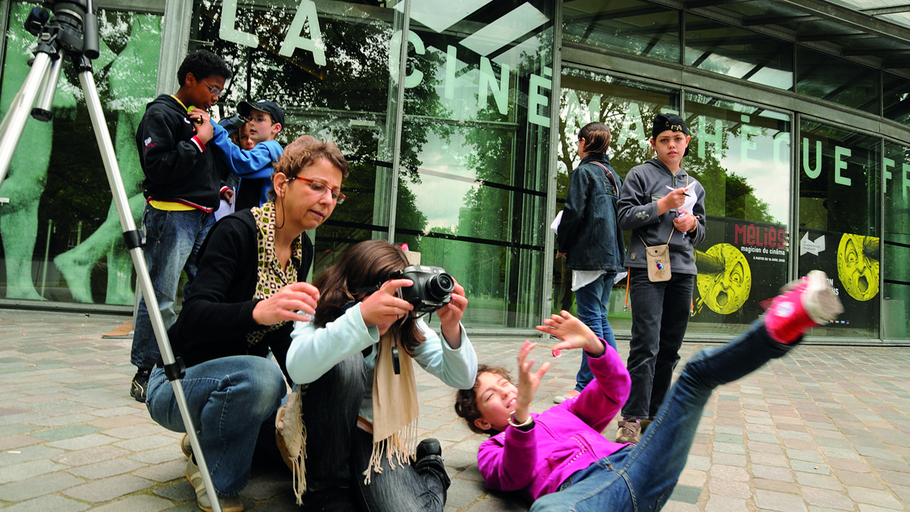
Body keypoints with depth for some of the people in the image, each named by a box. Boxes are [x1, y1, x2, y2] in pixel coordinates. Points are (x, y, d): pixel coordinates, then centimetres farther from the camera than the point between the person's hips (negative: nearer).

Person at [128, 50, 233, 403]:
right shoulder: (161, 114, -3)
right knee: (160, 297, -4)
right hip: (171, 213, -8)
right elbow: (158, 168, -16)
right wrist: (199, 140, -12)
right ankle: (145, 372, 7)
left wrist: (219, 187, 9)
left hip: (205, 217, 8)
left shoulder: (201, 116, 21)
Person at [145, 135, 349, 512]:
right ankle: (211, 476, -8)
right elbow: (194, 319, -32)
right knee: (259, 374, -37)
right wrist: (258, 310, -50)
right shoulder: (237, 231, -20)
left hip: (242, 383, 7)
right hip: (177, 382, -7)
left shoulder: (302, 250, 2)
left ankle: (212, 439, 16)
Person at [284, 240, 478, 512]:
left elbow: (462, 378, -13)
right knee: (345, 362, -30)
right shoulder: (320, 312, -17)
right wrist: (361, 317, -52)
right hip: (320, 431, -1)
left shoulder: (406, 326, -9)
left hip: (379, 435, 1)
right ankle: (325, 488, -11)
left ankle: (429, 467, 11)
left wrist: (452, 331, -35)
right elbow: (298, 368, -38)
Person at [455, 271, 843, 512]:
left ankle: (779, 328, -27)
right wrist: (521, 412, -20)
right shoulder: (493, 450, 21)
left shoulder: (561, 414, 35)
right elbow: (515, 476, -4)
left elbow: (614, 389, 21)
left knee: (699, 369, -2)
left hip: (631, 463, 6)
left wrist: (592, 344, 3)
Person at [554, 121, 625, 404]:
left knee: (591, 319, -6)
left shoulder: (584, 171, -7)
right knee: (600, 317, 15)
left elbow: (574, 213, -13)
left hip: (589, 254, -8)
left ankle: (586, 387, -2)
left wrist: (563, 246, 0)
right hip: (611, 254, 8)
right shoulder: (613, 175, 16)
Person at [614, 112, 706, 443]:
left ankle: (654, 413, 16)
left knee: (670, 348, 7)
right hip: (647, 268, -5)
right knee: (646, 345, -14)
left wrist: (693, 224, 1)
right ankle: (632, 418, -10)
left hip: (683, 270, 6)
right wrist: (663, 205, -12)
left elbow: (701, 235, 24)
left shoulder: (695, 186, 21)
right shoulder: (641, 174, 5)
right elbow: (625, 217, -4)